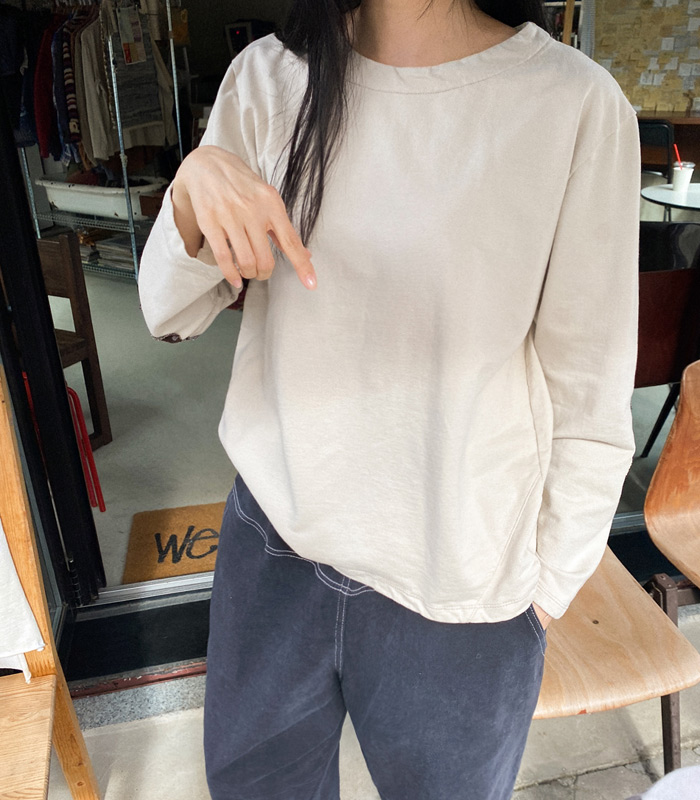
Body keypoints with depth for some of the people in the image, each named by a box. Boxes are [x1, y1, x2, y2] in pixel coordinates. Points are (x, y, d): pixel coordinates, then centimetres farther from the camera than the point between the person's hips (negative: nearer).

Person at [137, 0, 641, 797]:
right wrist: (193, 180, -19)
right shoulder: (268, 77, -1)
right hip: (273, 528, 4)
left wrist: (548, 589, 0)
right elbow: (170, 314, 0)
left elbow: (591, 400, -8)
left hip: (454, 589, -2)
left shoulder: (575, 101, -13)